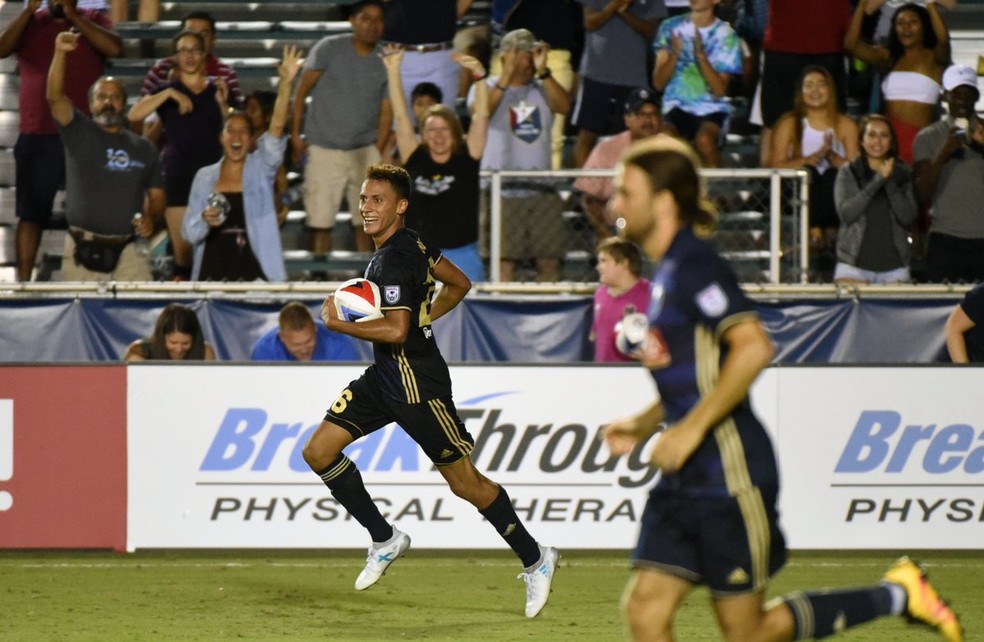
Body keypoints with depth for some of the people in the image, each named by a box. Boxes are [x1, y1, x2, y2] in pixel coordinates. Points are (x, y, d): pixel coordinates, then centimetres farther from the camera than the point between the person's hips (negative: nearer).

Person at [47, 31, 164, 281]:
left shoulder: (143, 148, 11)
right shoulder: (78, 133, 4)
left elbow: (156, 195, 15)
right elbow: (54, 96, -12)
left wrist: (150, 217, -9)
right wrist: (60, 53, -26)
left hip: (127, 250, 1)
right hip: (82, 250, -1)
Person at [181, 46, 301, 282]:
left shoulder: (260, 168, 7)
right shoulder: (205, 177, 12)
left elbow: (277, 126, -8)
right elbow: (189, 233, 12)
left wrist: (286, 83, -21)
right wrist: (204, 220, -11)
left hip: (254, 270, -2)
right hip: (212, 270, 2)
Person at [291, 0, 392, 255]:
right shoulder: (329, 49, -4)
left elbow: (387, 111, 3)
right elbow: (302, 90, 0)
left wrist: (377, 153, -6)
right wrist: (295, 135, -4)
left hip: (364, 151, 2)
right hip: (323, 150, -2)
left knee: (365, 223, 2)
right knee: (320, 222, -4)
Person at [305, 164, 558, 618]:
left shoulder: (392, 260, -21)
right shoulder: (411, 244, 7)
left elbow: (396, 330, -30)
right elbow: (459, 283, 19)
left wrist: (337, 323, -19)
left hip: (416, 384, -10)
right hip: (385, 377, 10)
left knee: (465, 484, -1)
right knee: (319, 452, 4)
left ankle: (534, 559, 15)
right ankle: (385, 540, 14)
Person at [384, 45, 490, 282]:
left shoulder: (466, 158, 2)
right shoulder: (415, 159, 4)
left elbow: (481, 116, -5)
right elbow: (400, 115, 1)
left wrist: (480, 76, -17)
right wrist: (393, 71, -4)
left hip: (463, 257, -1)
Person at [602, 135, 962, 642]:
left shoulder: (693, 266, -15)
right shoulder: (668, 270, 15)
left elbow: (754, 347, -28)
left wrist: (691, 429, -25)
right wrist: (644, 425, 16)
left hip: (729, 476, -10)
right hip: (682, 482, 10)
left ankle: (895, 596, 12)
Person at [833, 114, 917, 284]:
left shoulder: (902, 174, 9)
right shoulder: (848, 172, 5)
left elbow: (908, 217, -2)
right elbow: (846, 213, -9)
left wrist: (889, 181, -10)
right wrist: (878, 181, -13)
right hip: (855, 263, -2)